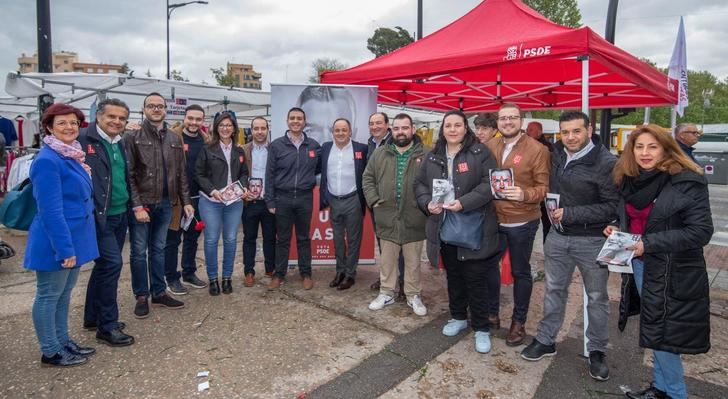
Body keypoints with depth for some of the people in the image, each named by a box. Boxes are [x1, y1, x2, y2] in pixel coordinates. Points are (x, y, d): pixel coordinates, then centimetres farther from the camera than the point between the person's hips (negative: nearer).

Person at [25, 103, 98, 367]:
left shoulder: (73, 155, 10)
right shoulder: (48, 160, -19)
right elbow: (50, 210, -22)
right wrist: (65, 247, -23)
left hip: (74, 238, 9)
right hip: (56, 243, -9)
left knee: (64, 293, 19)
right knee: (48, 295, 6)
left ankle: (63, 341, 33)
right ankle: (50, 352, 20)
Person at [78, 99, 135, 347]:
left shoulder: (121, 143, 13)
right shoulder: (83, 139, -10)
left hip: (120, 214, 8)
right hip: (99, 215, -8)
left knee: (105, 264, 16)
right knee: (112, 263, -10)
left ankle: (93, 317, 32)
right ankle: (107, 326, 4)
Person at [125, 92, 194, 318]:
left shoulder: (175, 140, 11)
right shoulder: (132, 138, -4)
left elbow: (181, 174, 11)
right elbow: (129, 175, -9)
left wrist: (186, 201, 4)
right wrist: (137, 205, -16)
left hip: (165, 204, 4)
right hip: (141, 204, -4)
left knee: (158, 250, 14)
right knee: (139, 252, 5)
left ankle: (159, 293, 24)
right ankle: (141, 297, 17)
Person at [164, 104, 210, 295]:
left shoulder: (206, 140, 7)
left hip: (197, 197, 5)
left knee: (192, 237, 16)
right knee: (173, 239, 7)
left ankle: (189, 274, 31)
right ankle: (172, 279, 20)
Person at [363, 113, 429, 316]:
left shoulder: (425, 154, -2)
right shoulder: (379, 154, 5)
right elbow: (367, 178, 11)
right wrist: (373, 199, 0)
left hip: (413, 219, -2)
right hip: (387, 219, 2)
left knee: (413, 261, 11)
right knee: (387, 260, 14)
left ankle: (414, 295, 27)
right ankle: (386, 293, 29)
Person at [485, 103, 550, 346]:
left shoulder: (537, 150, -9)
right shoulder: (489, 147, 3)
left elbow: (544, 186, -10)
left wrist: (525, 194, -27)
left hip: (522, 222, -4)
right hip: (492, 219, 4)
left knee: (520, 272, 10)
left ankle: (518, 322, 26)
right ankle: (492, 313, 35)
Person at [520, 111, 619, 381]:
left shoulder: (606, 162, -16)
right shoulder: (556, 154, 1)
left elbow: (613, 206, -17)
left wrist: (571, 214, -21)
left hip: (592, 240, -4)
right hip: (557, 236, 5)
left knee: (597, 297, 10)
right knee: (554, 290, 15)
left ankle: (597, 351, 28)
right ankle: (546, 341, 31)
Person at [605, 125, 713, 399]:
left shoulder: (687, 181, -15)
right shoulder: (629, 180, 5)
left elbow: (701, 231, -18)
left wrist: (649, 243, -24)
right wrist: (618, 231, -2)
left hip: (672, 271, -6)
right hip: (640, 264, 6)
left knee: (661, 334, 2)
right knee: (653, 328, 16)